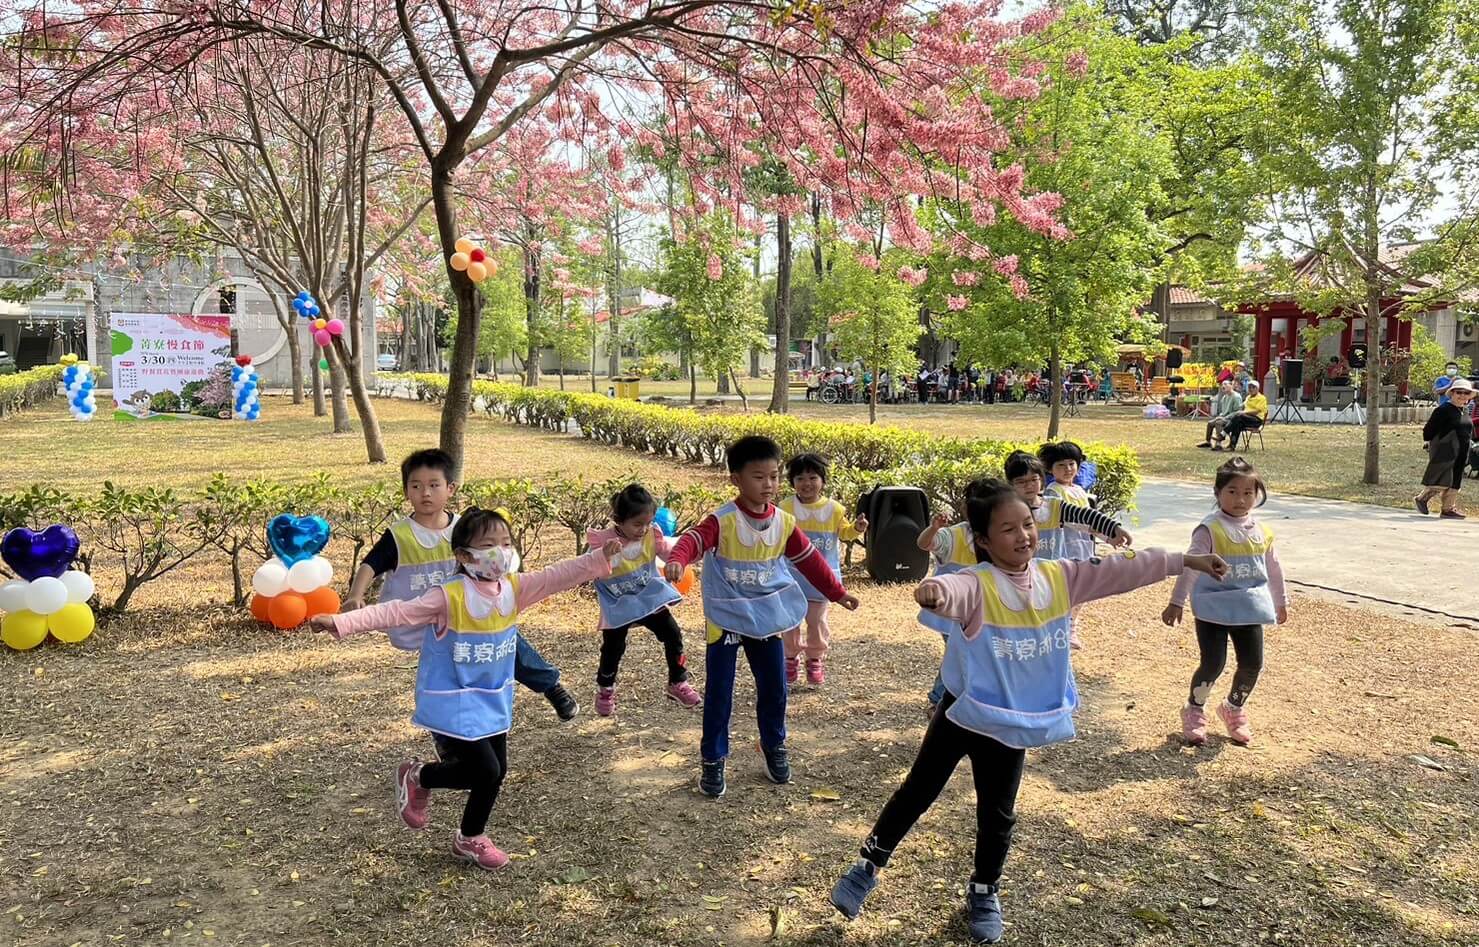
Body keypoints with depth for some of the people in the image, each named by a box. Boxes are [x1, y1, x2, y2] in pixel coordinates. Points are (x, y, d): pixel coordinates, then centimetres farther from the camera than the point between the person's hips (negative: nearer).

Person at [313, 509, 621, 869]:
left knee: (496, 771, 10)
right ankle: (417, 776, 20)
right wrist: (342, 622, -34)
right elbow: (397, 613, -25)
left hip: (493, 700, 6)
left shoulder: (515, 588, -5)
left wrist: (600, 557, -24)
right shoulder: (449, 596, -21)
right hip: (453, 702, -6)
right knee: (487, 771, -7)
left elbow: (557, 576, -11)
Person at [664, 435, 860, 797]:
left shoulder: (784, 522, -2)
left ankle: (774, 747, 35)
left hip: (768, 619, 4)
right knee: (719, 694, 2)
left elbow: (809, 559, 11)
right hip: (726, 621, -4)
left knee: (774, 689, 13)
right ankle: (713, 760, 17)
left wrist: (837, 592, 17)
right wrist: (677, 560, -57)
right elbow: (694, 539, -35)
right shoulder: (722, 521, -18)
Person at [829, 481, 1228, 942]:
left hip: (1012, 721, 4)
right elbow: (955, 590, -45)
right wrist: (934, 592, -70)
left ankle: (984, 893, 36)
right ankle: (868, 867, 27)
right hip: (965, 711, -4)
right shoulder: (978, 585, -22)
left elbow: (1120, 570, -2)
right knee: (916, 794, 9)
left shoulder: (1058, 577, -5)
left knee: (997, 816, 16)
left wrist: (1185, 561, -2)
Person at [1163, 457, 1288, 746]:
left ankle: (1234, 708, 31)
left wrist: (1281, 602, 26)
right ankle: (1194, 711, 17)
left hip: (1249, 610, 5)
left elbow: (1273, 569, 18)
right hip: (1213, 609, -5)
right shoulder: (1210, 530, -13)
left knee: (1252, 663, 5)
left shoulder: (1261, 532, 5)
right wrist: (1176, 602, -18)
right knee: (1213, 663, -8)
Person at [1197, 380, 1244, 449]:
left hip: (1232, 419, -9)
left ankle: (1219, 443, -39)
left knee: (1218, 422, -31)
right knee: (1210, 423, 2)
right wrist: (1220, 416, 3)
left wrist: (1225, 418, -21)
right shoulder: (1224, 397, 16)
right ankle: (1207, 441, 13)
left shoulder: (1236, 397, -13)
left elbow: (1237, 412, -18)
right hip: (1224, 418, 9)